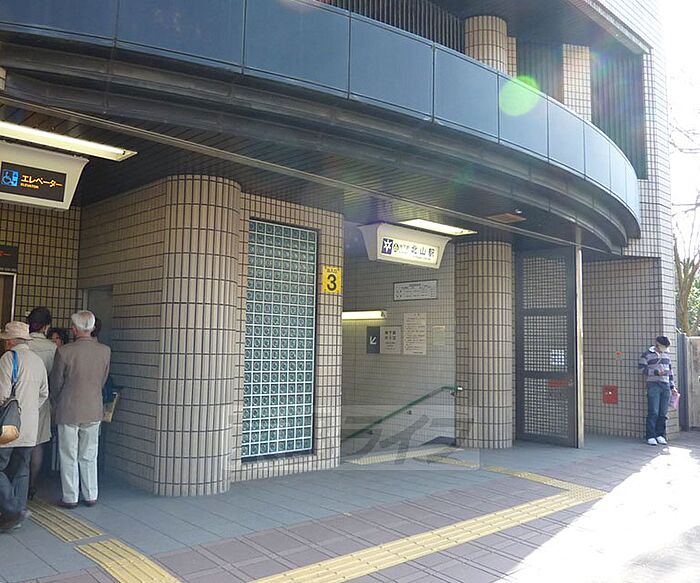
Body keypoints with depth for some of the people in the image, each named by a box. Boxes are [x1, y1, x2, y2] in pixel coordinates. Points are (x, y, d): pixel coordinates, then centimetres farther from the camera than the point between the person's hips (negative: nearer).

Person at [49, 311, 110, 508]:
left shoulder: (64, 351, -15)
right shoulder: (104, 351, -6)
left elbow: (55, 383, -4)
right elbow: (102, 380, 3)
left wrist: (57, 404, 15)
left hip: (68, 411, -3)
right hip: (94, 411, 3)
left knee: (69, 457, 9)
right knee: (89, 456, 15)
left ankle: (70, 498, 16)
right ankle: (91, 496, 20)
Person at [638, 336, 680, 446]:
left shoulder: (666, 355, 19)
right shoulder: (647, 355, 1)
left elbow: (670, 371, 22)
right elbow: (642, 369, -7)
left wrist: (672, 387, 18)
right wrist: (656, 372, -18)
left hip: (665, 386, 5)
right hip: (653, 386, -5)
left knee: (663, 413, 4)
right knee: (653, 412, -8)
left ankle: (660, 435, 12)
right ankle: (651, 437, -4)